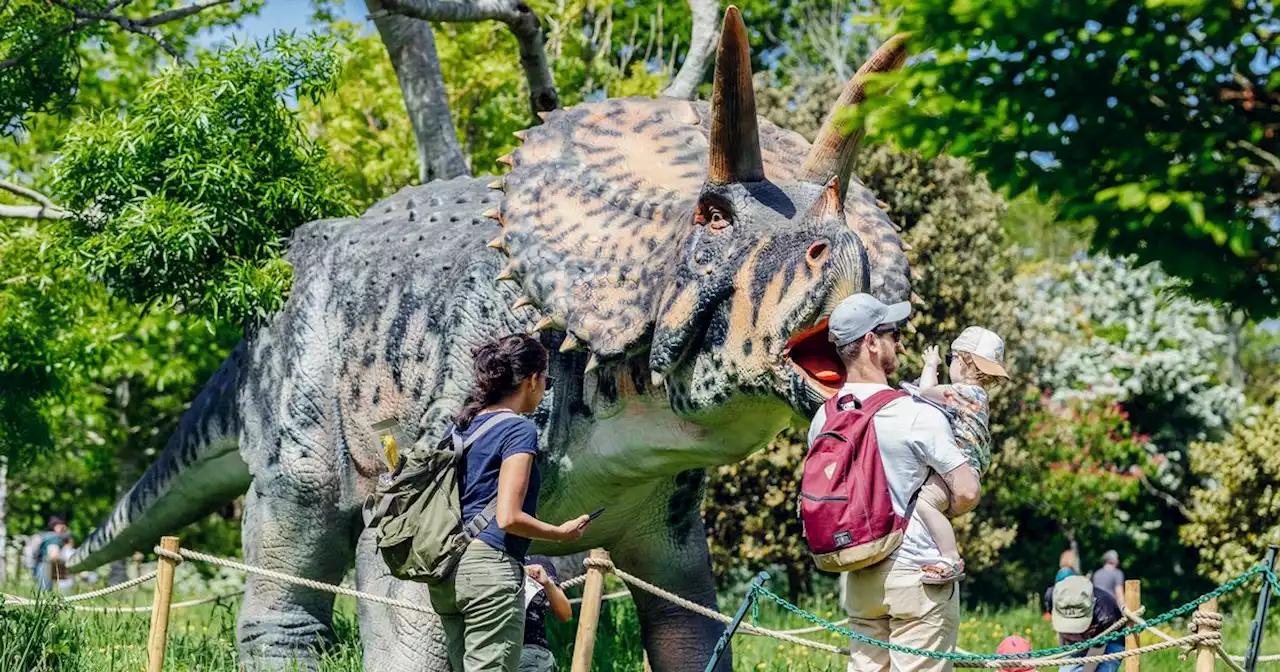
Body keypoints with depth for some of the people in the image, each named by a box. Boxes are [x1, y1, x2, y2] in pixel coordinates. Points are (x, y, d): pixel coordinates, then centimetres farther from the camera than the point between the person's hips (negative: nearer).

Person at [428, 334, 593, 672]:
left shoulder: (461, 425, 15)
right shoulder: (519, 429, -8)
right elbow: (509, 517, -16)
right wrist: (563, 533, -2)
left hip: (446, 574, 8)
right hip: (490, 570, -8)